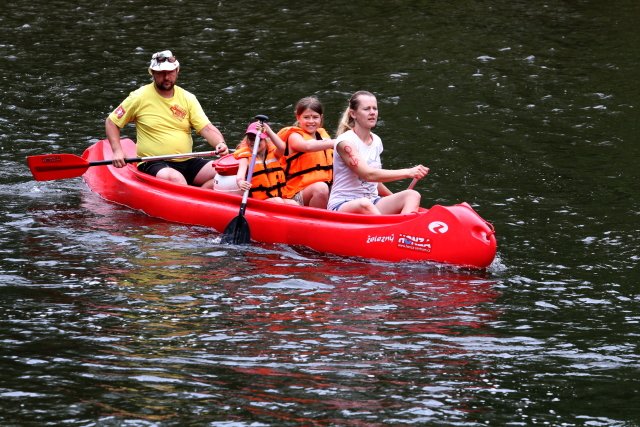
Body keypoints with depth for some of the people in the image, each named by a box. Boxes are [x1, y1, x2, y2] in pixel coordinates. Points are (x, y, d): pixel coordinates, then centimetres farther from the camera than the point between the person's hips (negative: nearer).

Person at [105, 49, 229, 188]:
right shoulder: (140, 97, -1)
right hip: (153, 165, -4)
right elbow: (111, 122, 7)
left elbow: (207, 128, 0)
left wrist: (220, 144, -21)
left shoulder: (188, 98, 8)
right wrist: (117, 151, -7)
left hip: (187, 162, 4)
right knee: (176, 178, -38)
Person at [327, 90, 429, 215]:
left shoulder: (376, 141, 13)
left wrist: (396, 201, 18)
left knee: (412, 195, -17)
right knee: (364, 204, -40)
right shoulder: (345, 141, -12)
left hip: (372, 202, 7)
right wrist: (408, 173, -27)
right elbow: (368, 175, -24)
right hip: (342, 206, -7)